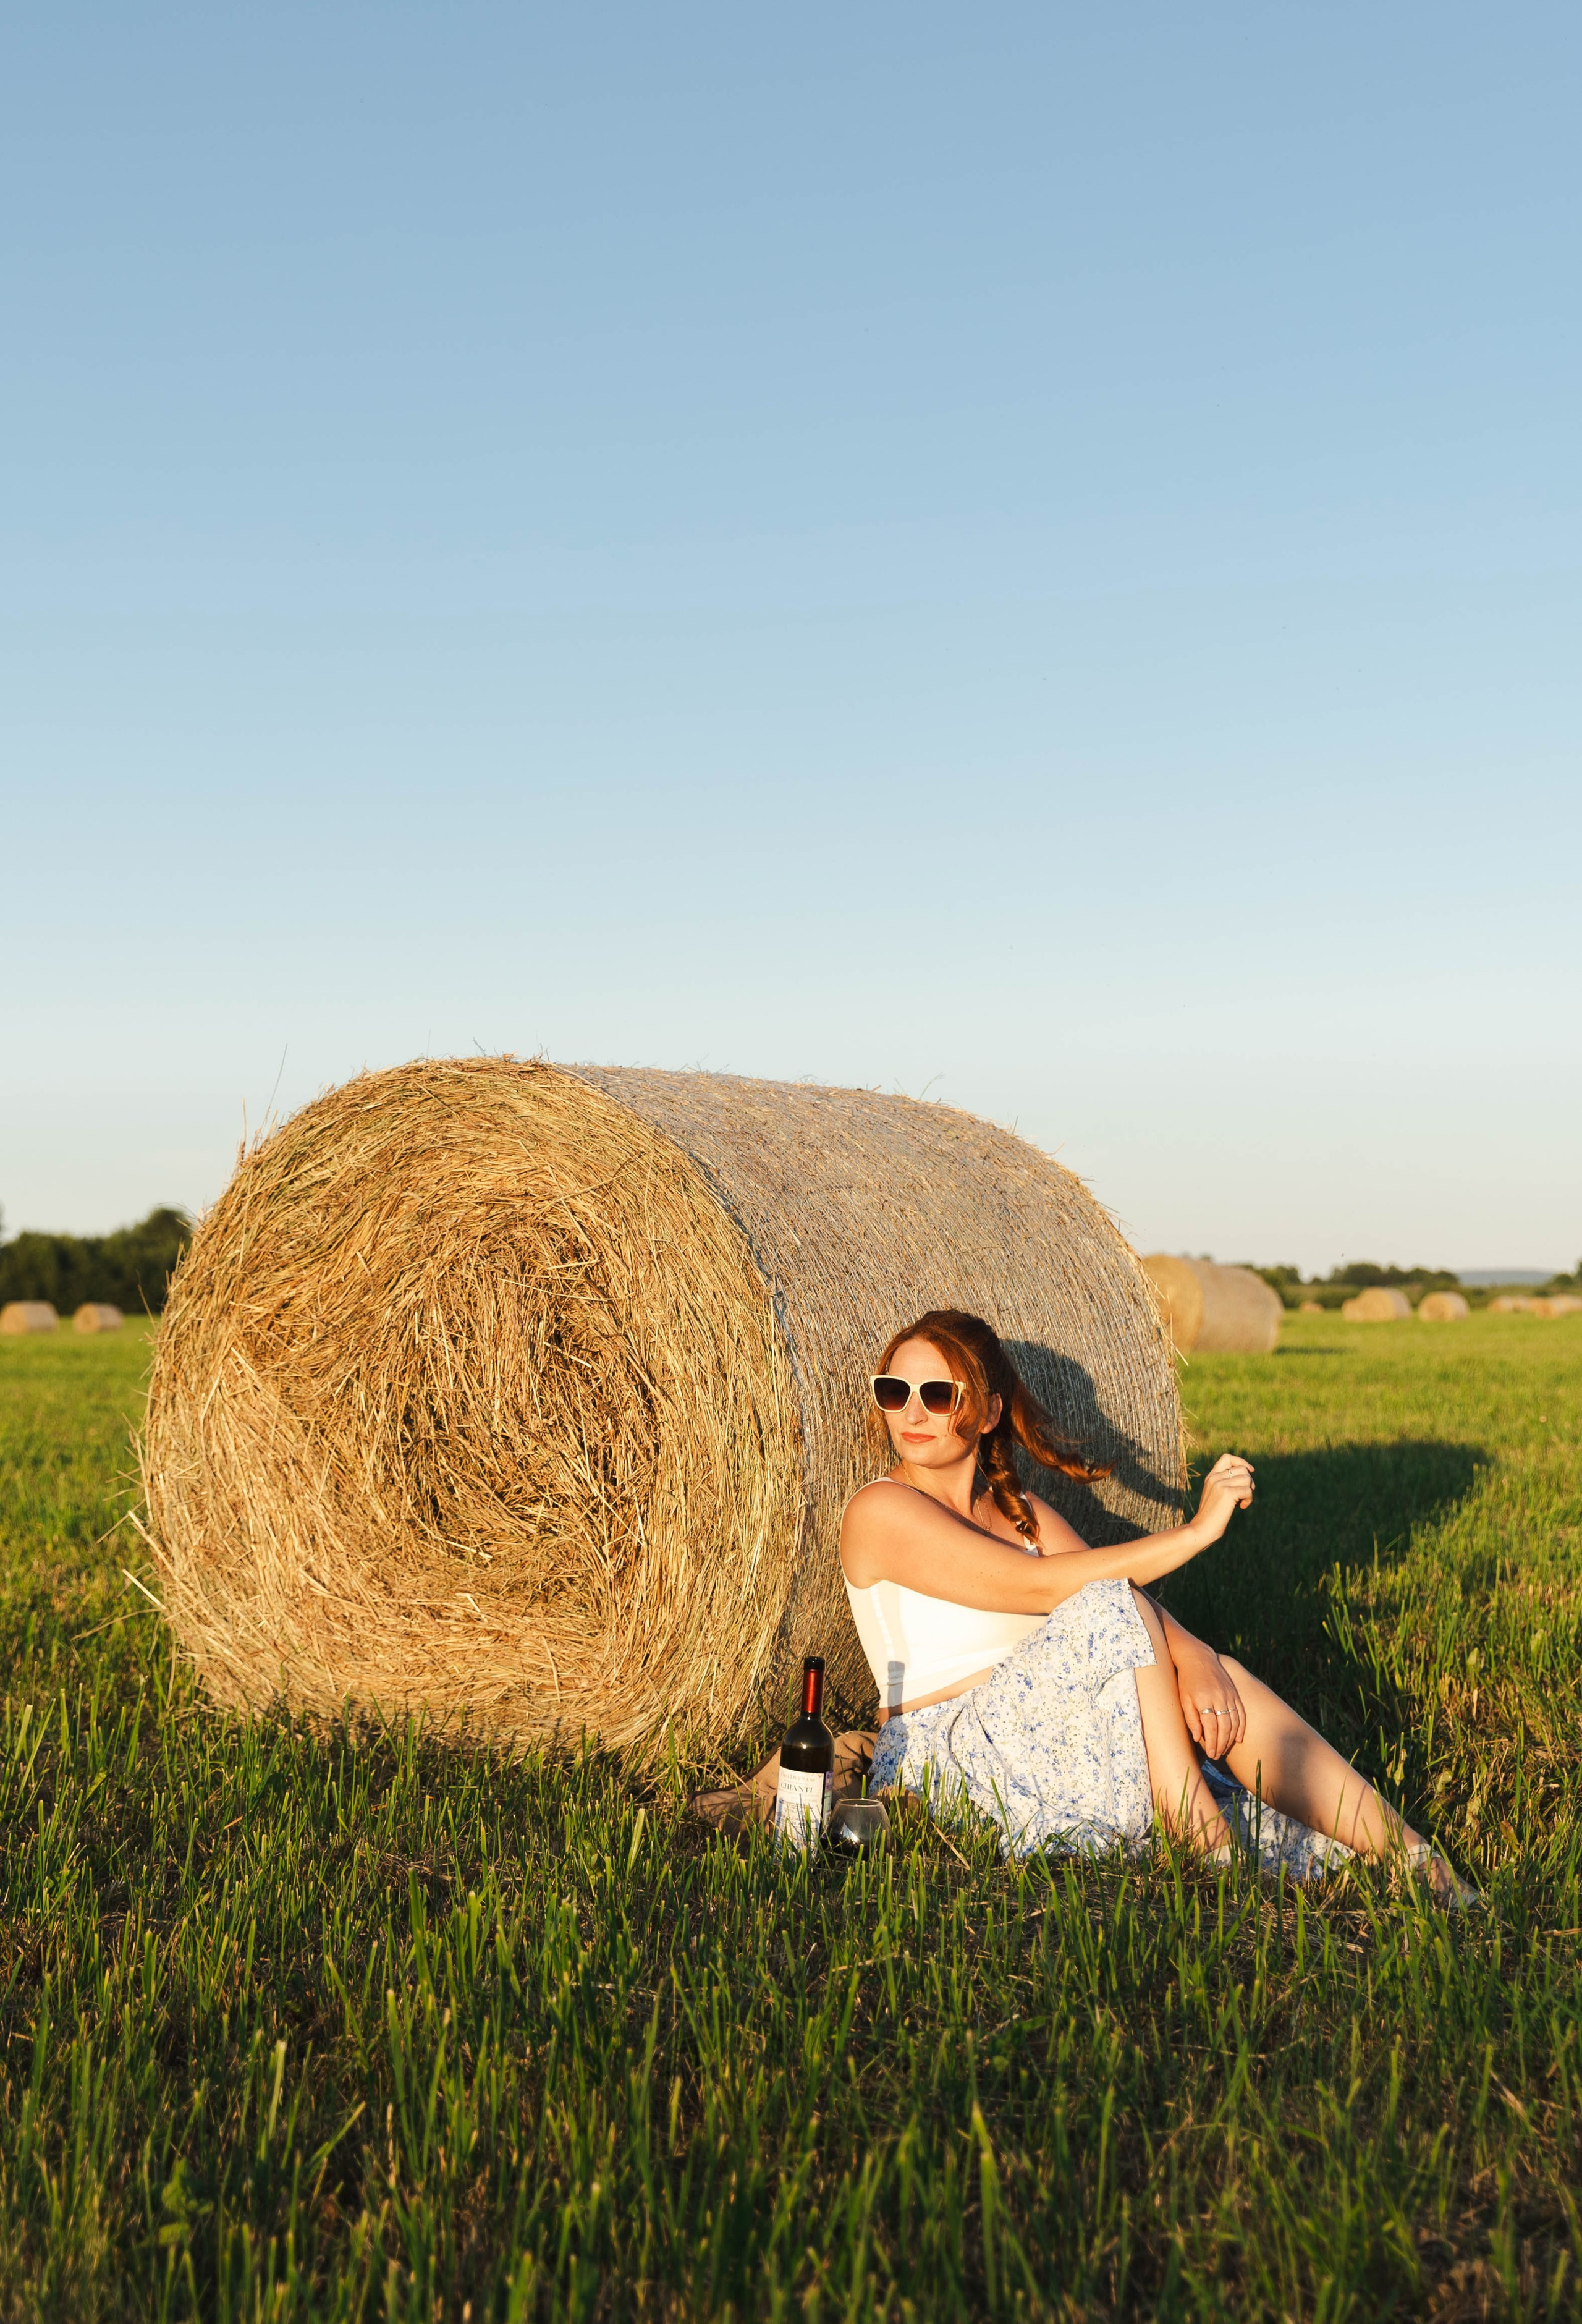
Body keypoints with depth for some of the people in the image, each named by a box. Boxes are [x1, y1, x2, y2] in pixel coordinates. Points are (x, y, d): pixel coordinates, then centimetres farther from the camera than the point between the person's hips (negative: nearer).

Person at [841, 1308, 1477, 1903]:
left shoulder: (1020, 1511, 14)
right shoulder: (881, 1511, -9)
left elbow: (1131, 1598, -2)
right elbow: (1040, 1587, -20)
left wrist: (1192, 1660, -24)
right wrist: (1197, 1531, -18)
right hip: (942, 1762, -6)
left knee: (1221, 1682, -15)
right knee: (1107, 1607, -25)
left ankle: (1417, 1863, -14)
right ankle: (1204, 1845, -23)